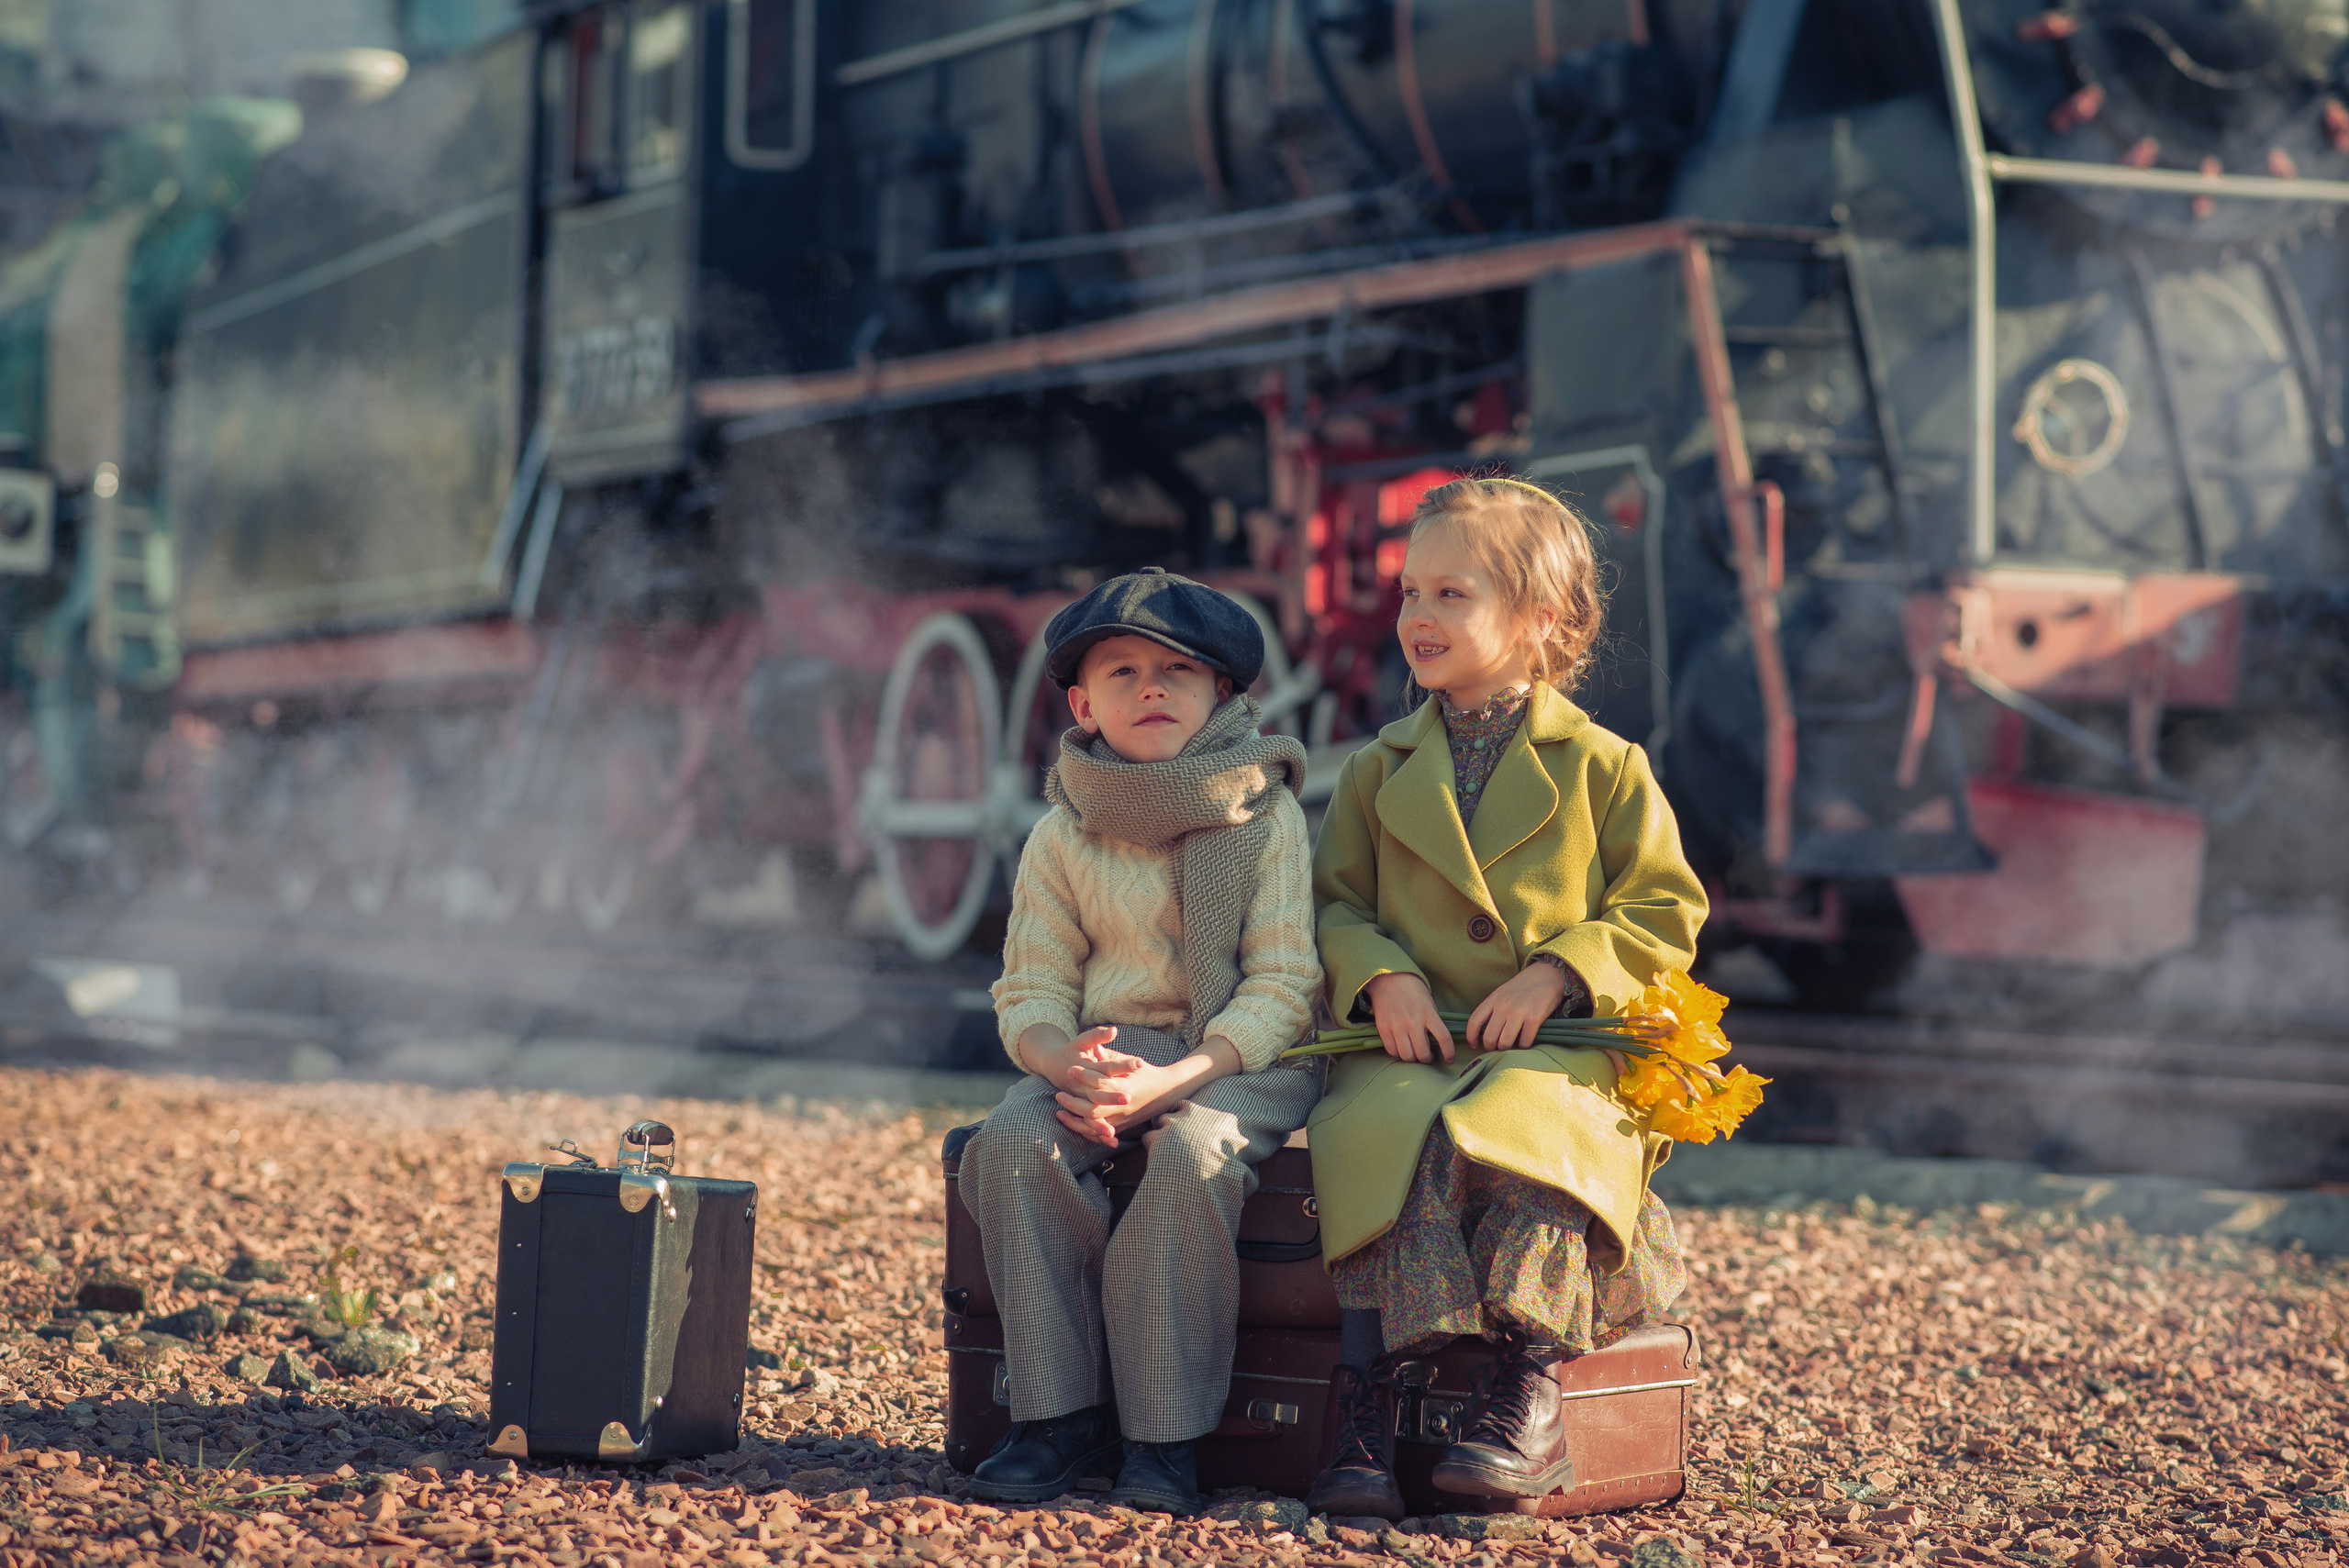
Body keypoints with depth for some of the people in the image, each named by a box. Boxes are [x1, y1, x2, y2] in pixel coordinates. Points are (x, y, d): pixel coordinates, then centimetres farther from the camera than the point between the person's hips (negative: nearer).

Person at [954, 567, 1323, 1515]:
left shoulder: (1265, 815, -2)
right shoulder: (1064, 834, 7)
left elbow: (1283, 991, -8)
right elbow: (1031, 991, 6)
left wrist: (1169, 1080, -24)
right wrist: (1068, 1063, -20)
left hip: (1240, 1057, -3)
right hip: (1100, 1051, 3)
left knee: (1190, 1155, -35)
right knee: (1013, 1145, -27)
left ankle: (1163, 1435, -24)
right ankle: (1060, 1415, -19)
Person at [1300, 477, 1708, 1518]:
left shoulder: (1604, 768, 7)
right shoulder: (1381, 774, 17)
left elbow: (1665, 912, 5)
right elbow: (1333, 900, 16)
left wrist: (1557, 973, -11)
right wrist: (1379, 975, -6)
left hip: (1555, 1045, -2)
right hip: (1411, 1046, 2)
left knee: (1516, 1135, -36)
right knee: (1379, 1137, -32)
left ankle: (1532, 1395, -30)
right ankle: (1365, 1408, -33)